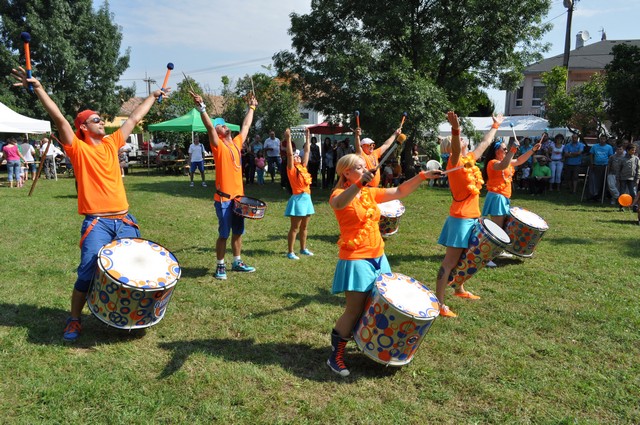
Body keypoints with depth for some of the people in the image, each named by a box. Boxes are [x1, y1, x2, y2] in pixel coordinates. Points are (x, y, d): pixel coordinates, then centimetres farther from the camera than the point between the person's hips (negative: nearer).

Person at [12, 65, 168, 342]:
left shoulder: (111, 143, 12)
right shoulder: (78, 148, -1)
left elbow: (134, 119, 19)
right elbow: (59, 119, -14)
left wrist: (153, 97, 27)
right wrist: (38, 88, -24)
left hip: (124, 220, 5)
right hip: (97, 223, -5)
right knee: (88, 274, -5)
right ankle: (74, 320, 14)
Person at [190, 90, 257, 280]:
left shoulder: (236, 143, 11)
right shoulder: (218, 145, -7)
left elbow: (246, 125, 22)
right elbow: (209, 126, -21)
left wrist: (251, 107, 30)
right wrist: (201, 107, -31)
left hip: (239, 196, 6)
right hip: (224, 198, -6)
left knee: (238, 232, 14)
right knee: (224, 234, 1)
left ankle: (237, 262, 27)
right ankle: (220, 266, 13)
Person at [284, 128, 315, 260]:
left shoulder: (303, 167, 12)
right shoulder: (291, 169, -6)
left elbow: (307, 151, 17)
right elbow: (289, 153, -17)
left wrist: (307, 137, 19)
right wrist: (288, 138, -20)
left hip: (306, 198, 7)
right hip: (298, 198, -7)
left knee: (304, 227, 15)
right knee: (295, 228, -4)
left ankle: (303, 249, 26)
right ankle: (290, 252, 2)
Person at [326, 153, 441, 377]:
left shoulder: (371, 193, 9)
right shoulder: (340, 194, -11)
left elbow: (399, 191, 10)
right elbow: (339, 203, -36)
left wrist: (422, 176, -1)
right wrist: (359, 183, -51)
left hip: (377, 257, 7)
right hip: (355, 259, -7)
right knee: (354, 310, -3)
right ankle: (335, 356, 14)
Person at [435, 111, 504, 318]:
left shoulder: (469, 160, 11)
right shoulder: (455, 162, -13)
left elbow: (484, 143, 27)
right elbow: (455, 149, -36)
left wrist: (495, 126, 38)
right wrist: (455, 129, -53)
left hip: (472, 217, 9)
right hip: (460, 218, -9)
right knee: (450, 261, -9)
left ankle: (459, 289, 39)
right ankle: (439, 302, -7)